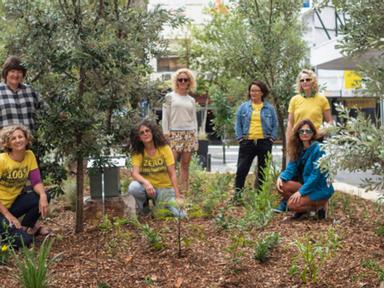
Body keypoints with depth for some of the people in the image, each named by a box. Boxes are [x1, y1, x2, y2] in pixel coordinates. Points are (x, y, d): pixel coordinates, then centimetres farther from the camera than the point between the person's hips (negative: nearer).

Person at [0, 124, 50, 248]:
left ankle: (26, 226, 3)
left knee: (42, 197, -21)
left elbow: (36, 181, -10)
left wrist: (43, 195, -32)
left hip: (14, 201, 6)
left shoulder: (30, 156, -5)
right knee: (23, 240, -23)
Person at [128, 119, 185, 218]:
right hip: (148, 187, 0)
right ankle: (144, 207, -1)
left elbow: (172, 174, -9)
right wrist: (146, 183, -40)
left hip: (165, 188, 0)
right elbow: (135, 173, -18)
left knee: (180, 215, -20)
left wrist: (177, 196, -17)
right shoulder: (137, 152, -5)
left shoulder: (164, 148, -7)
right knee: (133, 187, -35)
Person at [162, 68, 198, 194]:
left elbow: (194, 119, 16)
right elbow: (165, 117, 2)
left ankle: (185, 192, 5)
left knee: (185, 165, 3)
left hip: (189, 134, 3)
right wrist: (166, 133, -6)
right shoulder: (169, 97, 6)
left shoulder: (191, 100, 16)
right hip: (174, 134, -3)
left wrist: (195, 135, 8)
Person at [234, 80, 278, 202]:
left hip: (264, 143, 1)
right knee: (241, 170, -5)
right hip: (247, 143, -1)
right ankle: (237, 196, 0)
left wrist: (271, 138, -1)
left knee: (263, 171, 7)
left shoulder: (270, 108, 6)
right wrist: (240, 138, -3)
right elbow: (238, 124, 7)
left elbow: (275, 125, 9)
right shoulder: (243, 107, 5)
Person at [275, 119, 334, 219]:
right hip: (307, 185, 7)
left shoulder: (318, 149, -17)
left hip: (320, 189, -7)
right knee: (281, 185, -12)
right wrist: (281, 177, -21)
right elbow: (291, 169, 1)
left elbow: (316, 175, -21)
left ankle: (319, 206, 1)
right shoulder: (298, 149, 5)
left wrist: (301, 191, -23)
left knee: (292, 204, -23)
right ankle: (304, 208, 6)